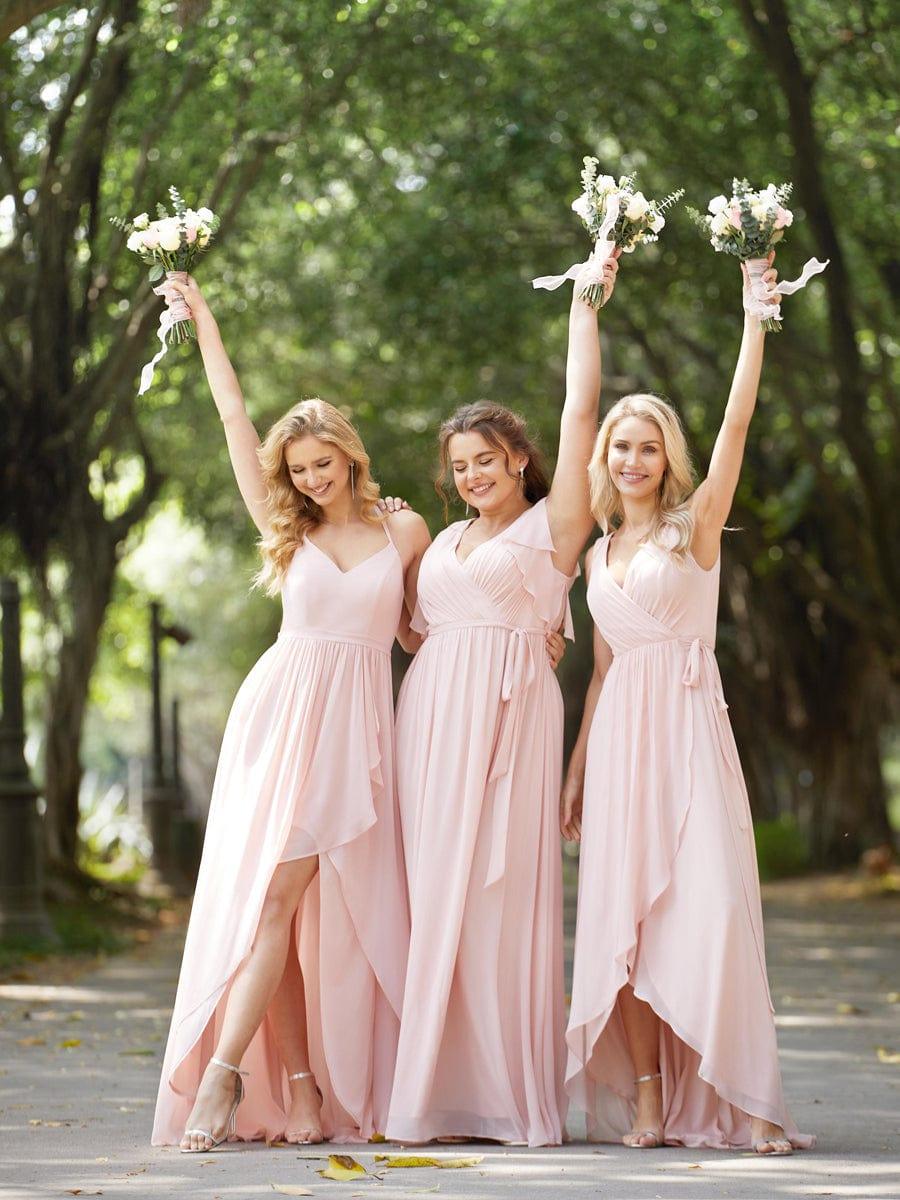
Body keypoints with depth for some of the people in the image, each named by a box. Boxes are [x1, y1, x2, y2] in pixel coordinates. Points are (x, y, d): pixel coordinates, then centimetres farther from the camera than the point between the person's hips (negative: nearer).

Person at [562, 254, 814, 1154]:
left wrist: (756, 307, -8)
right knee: (623, 911, -2)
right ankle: (644, 1096, 0)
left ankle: (734, 1097, -10)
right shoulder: (599, 556, 17)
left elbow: (738, 418, -6)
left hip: (687, 725, -5)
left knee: (705, 903, -12)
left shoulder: (695, 526, 3)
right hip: (617, 737, 5)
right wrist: (577, 771, 16)